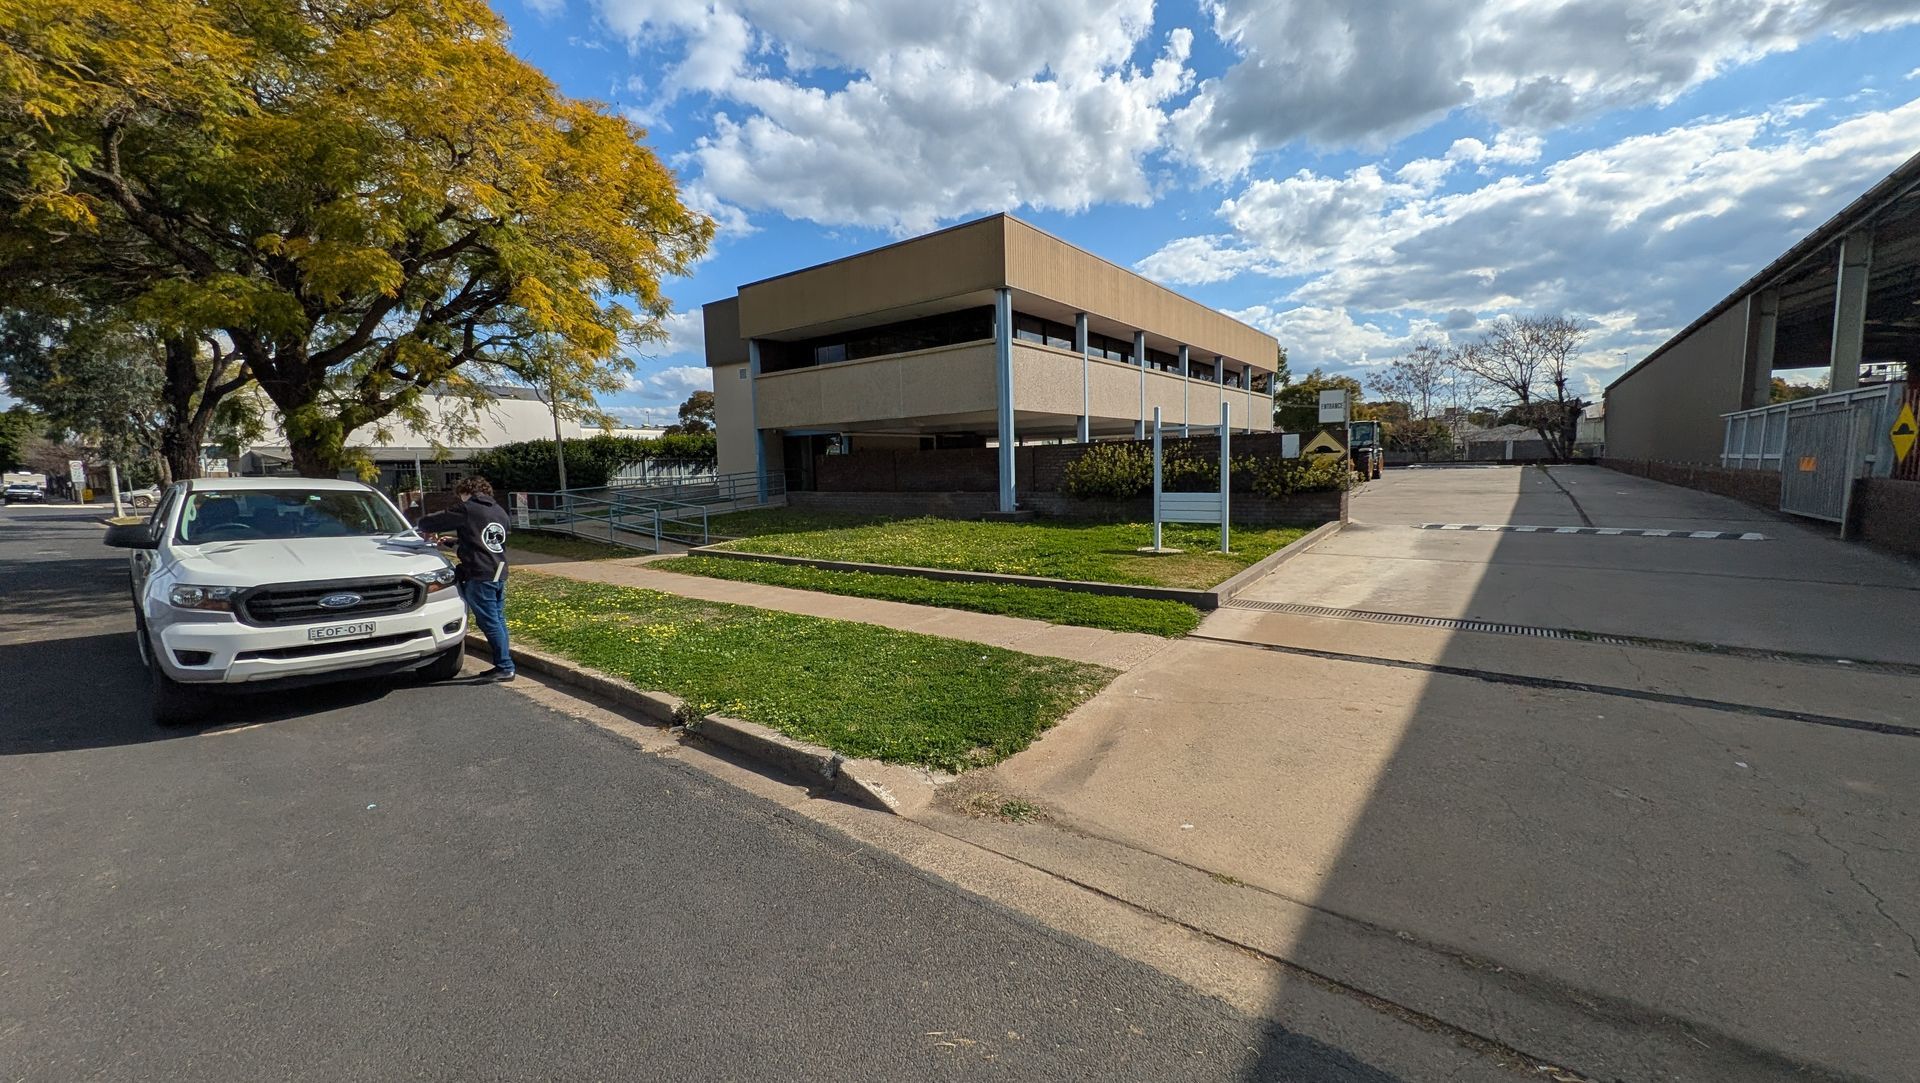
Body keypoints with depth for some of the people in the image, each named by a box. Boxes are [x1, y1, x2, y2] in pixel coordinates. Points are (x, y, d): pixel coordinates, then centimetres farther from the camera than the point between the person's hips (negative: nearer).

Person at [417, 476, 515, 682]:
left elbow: (427, 523, -1)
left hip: (480, 575, -8)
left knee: (489, 622, -4)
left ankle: (505, 667, -3)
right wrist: (457, 541, 30)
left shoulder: (466, 509, -6)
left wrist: (426, 528, 21)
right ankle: (503, 665, 15)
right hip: (499, 573, 8)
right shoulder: (500, 511, 16)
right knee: (498, 621, 11)